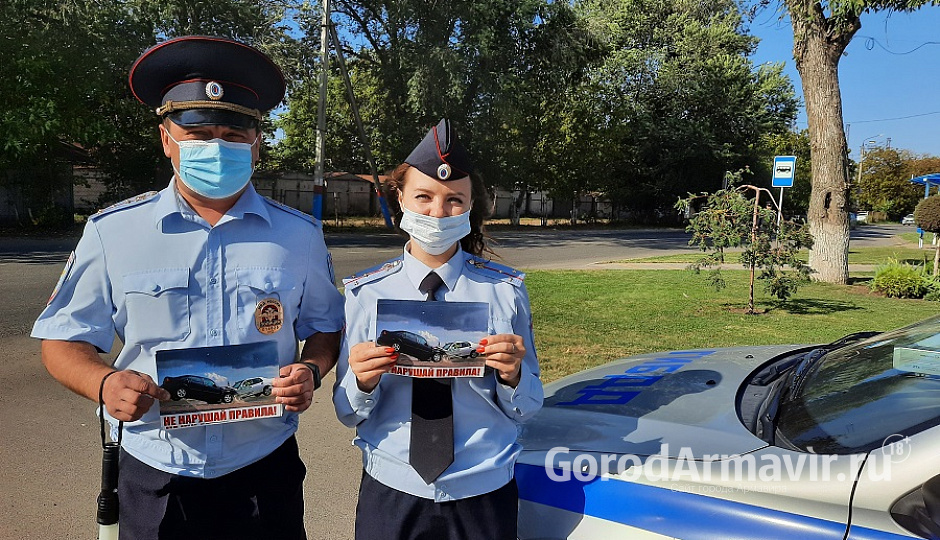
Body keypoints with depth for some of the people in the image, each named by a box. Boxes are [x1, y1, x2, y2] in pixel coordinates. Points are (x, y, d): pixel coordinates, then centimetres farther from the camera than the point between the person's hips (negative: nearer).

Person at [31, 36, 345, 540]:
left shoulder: (299, 235, -3)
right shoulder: (111, 232, -4)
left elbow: (325, 326, 9)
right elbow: (63, 340, 4)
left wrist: (310, 372, -12)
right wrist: (104, 383, -17)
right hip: (155, 479, 0)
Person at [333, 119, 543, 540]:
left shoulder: (505, 290, -5)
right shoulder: (365, 292, -4)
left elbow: (526, 409, 0)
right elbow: (347, 413, 0)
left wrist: (513, 375, -20)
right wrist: (362, 381, -20)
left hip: (483, 494, 0)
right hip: (389, 492, 1)